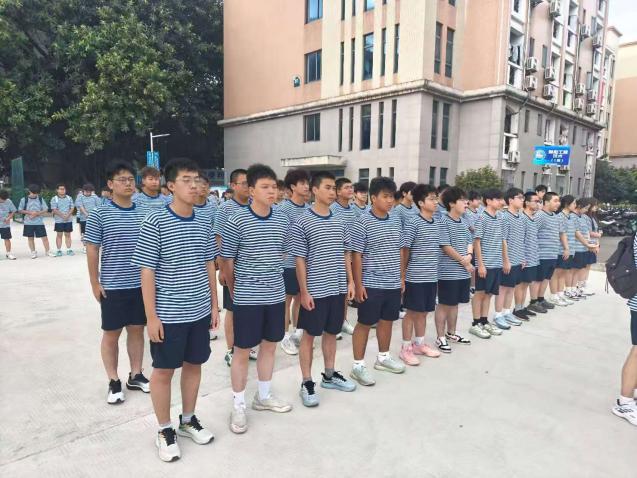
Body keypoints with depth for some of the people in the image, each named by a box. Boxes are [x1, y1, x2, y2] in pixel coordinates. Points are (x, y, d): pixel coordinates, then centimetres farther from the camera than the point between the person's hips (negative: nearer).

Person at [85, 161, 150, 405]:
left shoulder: (142, 215, 2)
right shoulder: (99, 215, -7)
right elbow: (92, 250, -5)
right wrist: (95, 283, -6)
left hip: (141, 284, 3)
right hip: (112, 286, -3)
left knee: (137, 330, 14)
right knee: (111, 333, 9)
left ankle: (136, 375, 29)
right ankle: (114, 382, 23)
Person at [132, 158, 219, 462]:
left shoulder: (203, 223, 3)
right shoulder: (155, 222, -12)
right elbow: (147, 271, -11)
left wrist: (214, 305, 10)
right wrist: (151, 315, -12)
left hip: (200, 311, 5)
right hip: (168, 314, -5)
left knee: (194, 365, 17)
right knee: (164, 370, 10)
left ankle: (188, 420, 37)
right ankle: (164, 430, 29)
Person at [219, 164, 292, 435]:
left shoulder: (283, 220, 2)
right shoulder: (236, 222, -13)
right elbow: (225, 262, -5)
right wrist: (235, 290, 6)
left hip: (276, 295, 5)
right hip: (247, 298, -5)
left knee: (269, 346, 17)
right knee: (242, 351, 7)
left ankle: (263, 396, 37)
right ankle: (238, 406, 24)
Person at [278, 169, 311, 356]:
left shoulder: (309, 208, 7)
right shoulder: (283, 208, -12)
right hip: (290, 262, -6)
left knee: (301, 297, 15)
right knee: (287, 299, 6)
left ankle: (296, 332, 29)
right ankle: (286, 336, 18)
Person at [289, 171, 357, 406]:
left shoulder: (339, 223, 7)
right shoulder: (302, 222, -10)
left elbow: (345, 254, 13)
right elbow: (300, 260, -10)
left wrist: (350, 282, 8)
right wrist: (304, 291, -12)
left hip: (338, 289, 6)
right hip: (314, 291, -5)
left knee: (331, 332, 17)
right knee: (309, 335, 7)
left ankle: (329, 375, 34)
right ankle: (307, 383, 19)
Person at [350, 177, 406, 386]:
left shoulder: (396, 220, 7)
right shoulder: (363, 222, -13)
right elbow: (356, 256, -12)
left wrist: (401, 277, 14)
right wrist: (358, 285, -14)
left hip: (393, 283, 6)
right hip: (371, 284, -6)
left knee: (387, 321, 18)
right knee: (365, 323, 5)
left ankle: (383, 357, 37)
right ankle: (358, 365, 17)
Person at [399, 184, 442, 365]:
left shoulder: (436, 223, 8)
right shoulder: (413, 223, -13)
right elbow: (404, 250, -11)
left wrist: (435, 272, 15)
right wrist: (402, 275, -10)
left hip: (431, 277, 6)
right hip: (415, 277, -6)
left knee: (424, 312, 16)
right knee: (412, 312, 3)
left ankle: (419, 344, 30)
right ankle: (406, 349, 15)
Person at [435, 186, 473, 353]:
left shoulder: (463, 222, 11)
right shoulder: (443, 221, -14)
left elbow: (469, 241, 16)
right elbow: (445, 246, -18)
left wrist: (469, 256, -6)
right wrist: (464, 262, -12)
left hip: (463, 272, 8)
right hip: (448, 272, -8)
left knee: (454, 303, 18)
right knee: (444, 304, 1)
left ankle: (452, 333, 31)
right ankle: (440, 338, 11)